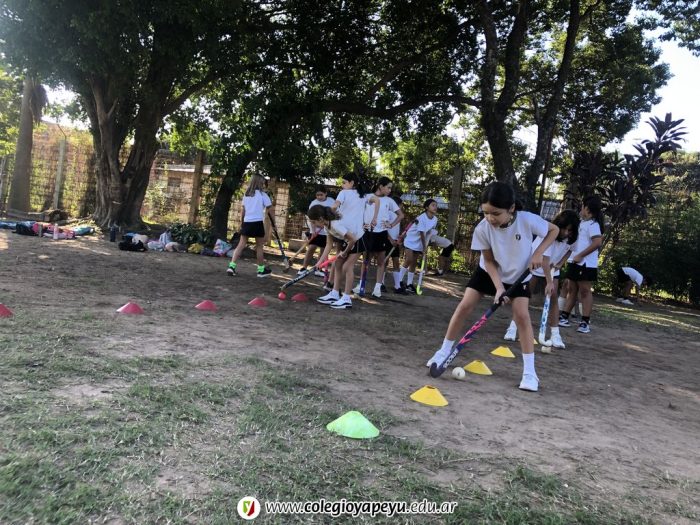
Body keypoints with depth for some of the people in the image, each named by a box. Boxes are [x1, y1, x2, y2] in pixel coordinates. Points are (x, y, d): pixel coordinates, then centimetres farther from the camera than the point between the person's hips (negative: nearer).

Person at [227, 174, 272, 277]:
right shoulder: (262, 194, -1)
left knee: (241, 244, 4)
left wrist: (241, 223, 17)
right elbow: (269, 209, 0)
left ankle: (232, 266, -9)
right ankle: (261, 270, 14)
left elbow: (243, 211, 13)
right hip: (257, 223, -4)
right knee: (259, 246, 6)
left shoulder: (246, 195, 12)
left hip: (246, 222, 4)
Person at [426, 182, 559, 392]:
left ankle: (529, 371, -5)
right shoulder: (482, 229, -28)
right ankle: (444, 351, 8)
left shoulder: (528, 220, -31)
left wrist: (538, 253, -24)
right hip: (488, 272, 1)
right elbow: (489, 261, -17)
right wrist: (498, 287, -27)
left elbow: (554, 230, -12)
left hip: (519, 276, -1)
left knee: (521, 315, -14)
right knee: (465, 306, -7)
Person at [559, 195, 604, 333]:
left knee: (585, 291, -5)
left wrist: (580, 255, -23)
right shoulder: (583, 223, 16)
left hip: (586, 264, -9)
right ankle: (564, 317, 16)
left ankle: (585, 322, 0)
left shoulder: (592, 224, -12)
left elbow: (597, 242, -24)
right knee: (572, 289, 11)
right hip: (576, 262, 9)